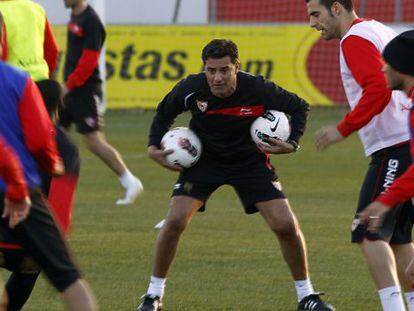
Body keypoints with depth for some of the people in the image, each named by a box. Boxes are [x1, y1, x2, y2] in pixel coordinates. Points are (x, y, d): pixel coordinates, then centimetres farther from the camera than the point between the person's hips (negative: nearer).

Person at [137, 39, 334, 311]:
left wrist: (292, 144, -20)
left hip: (250, 161, 0)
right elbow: (165, 112, 2)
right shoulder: (191, 89, -22)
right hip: (203, 159, 0)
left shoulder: (258, 89, -26)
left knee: (286, 225, -10)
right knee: (175, 221, -17)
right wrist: (154, 147, -8)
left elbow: (300, 107, -7)